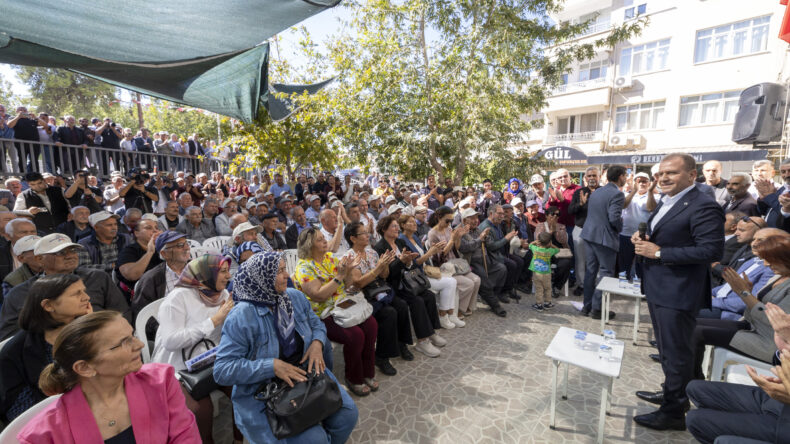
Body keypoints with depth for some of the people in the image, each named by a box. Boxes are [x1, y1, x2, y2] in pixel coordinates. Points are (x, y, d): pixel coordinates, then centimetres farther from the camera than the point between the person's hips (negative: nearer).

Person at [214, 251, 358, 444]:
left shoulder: (296, 297, 0)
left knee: (347, 414, -8)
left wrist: (317, 343, -11)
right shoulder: (241, 317, -17)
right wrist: (272, 365, -27)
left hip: (305, 374, 5)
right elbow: (222, 370, -19)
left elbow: (317, 324, 12)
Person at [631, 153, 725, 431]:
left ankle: (673, 413, 21)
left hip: (679, 292, -9)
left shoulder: (703, 206, -17)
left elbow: (712, 250, -23)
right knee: (666, 349, 23)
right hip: (657, 288, 9)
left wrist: (659, 252, -23)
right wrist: (642, 241, 2)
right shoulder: (665, 203, 12)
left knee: (675, 353, 4)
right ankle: (675, 394, 42)